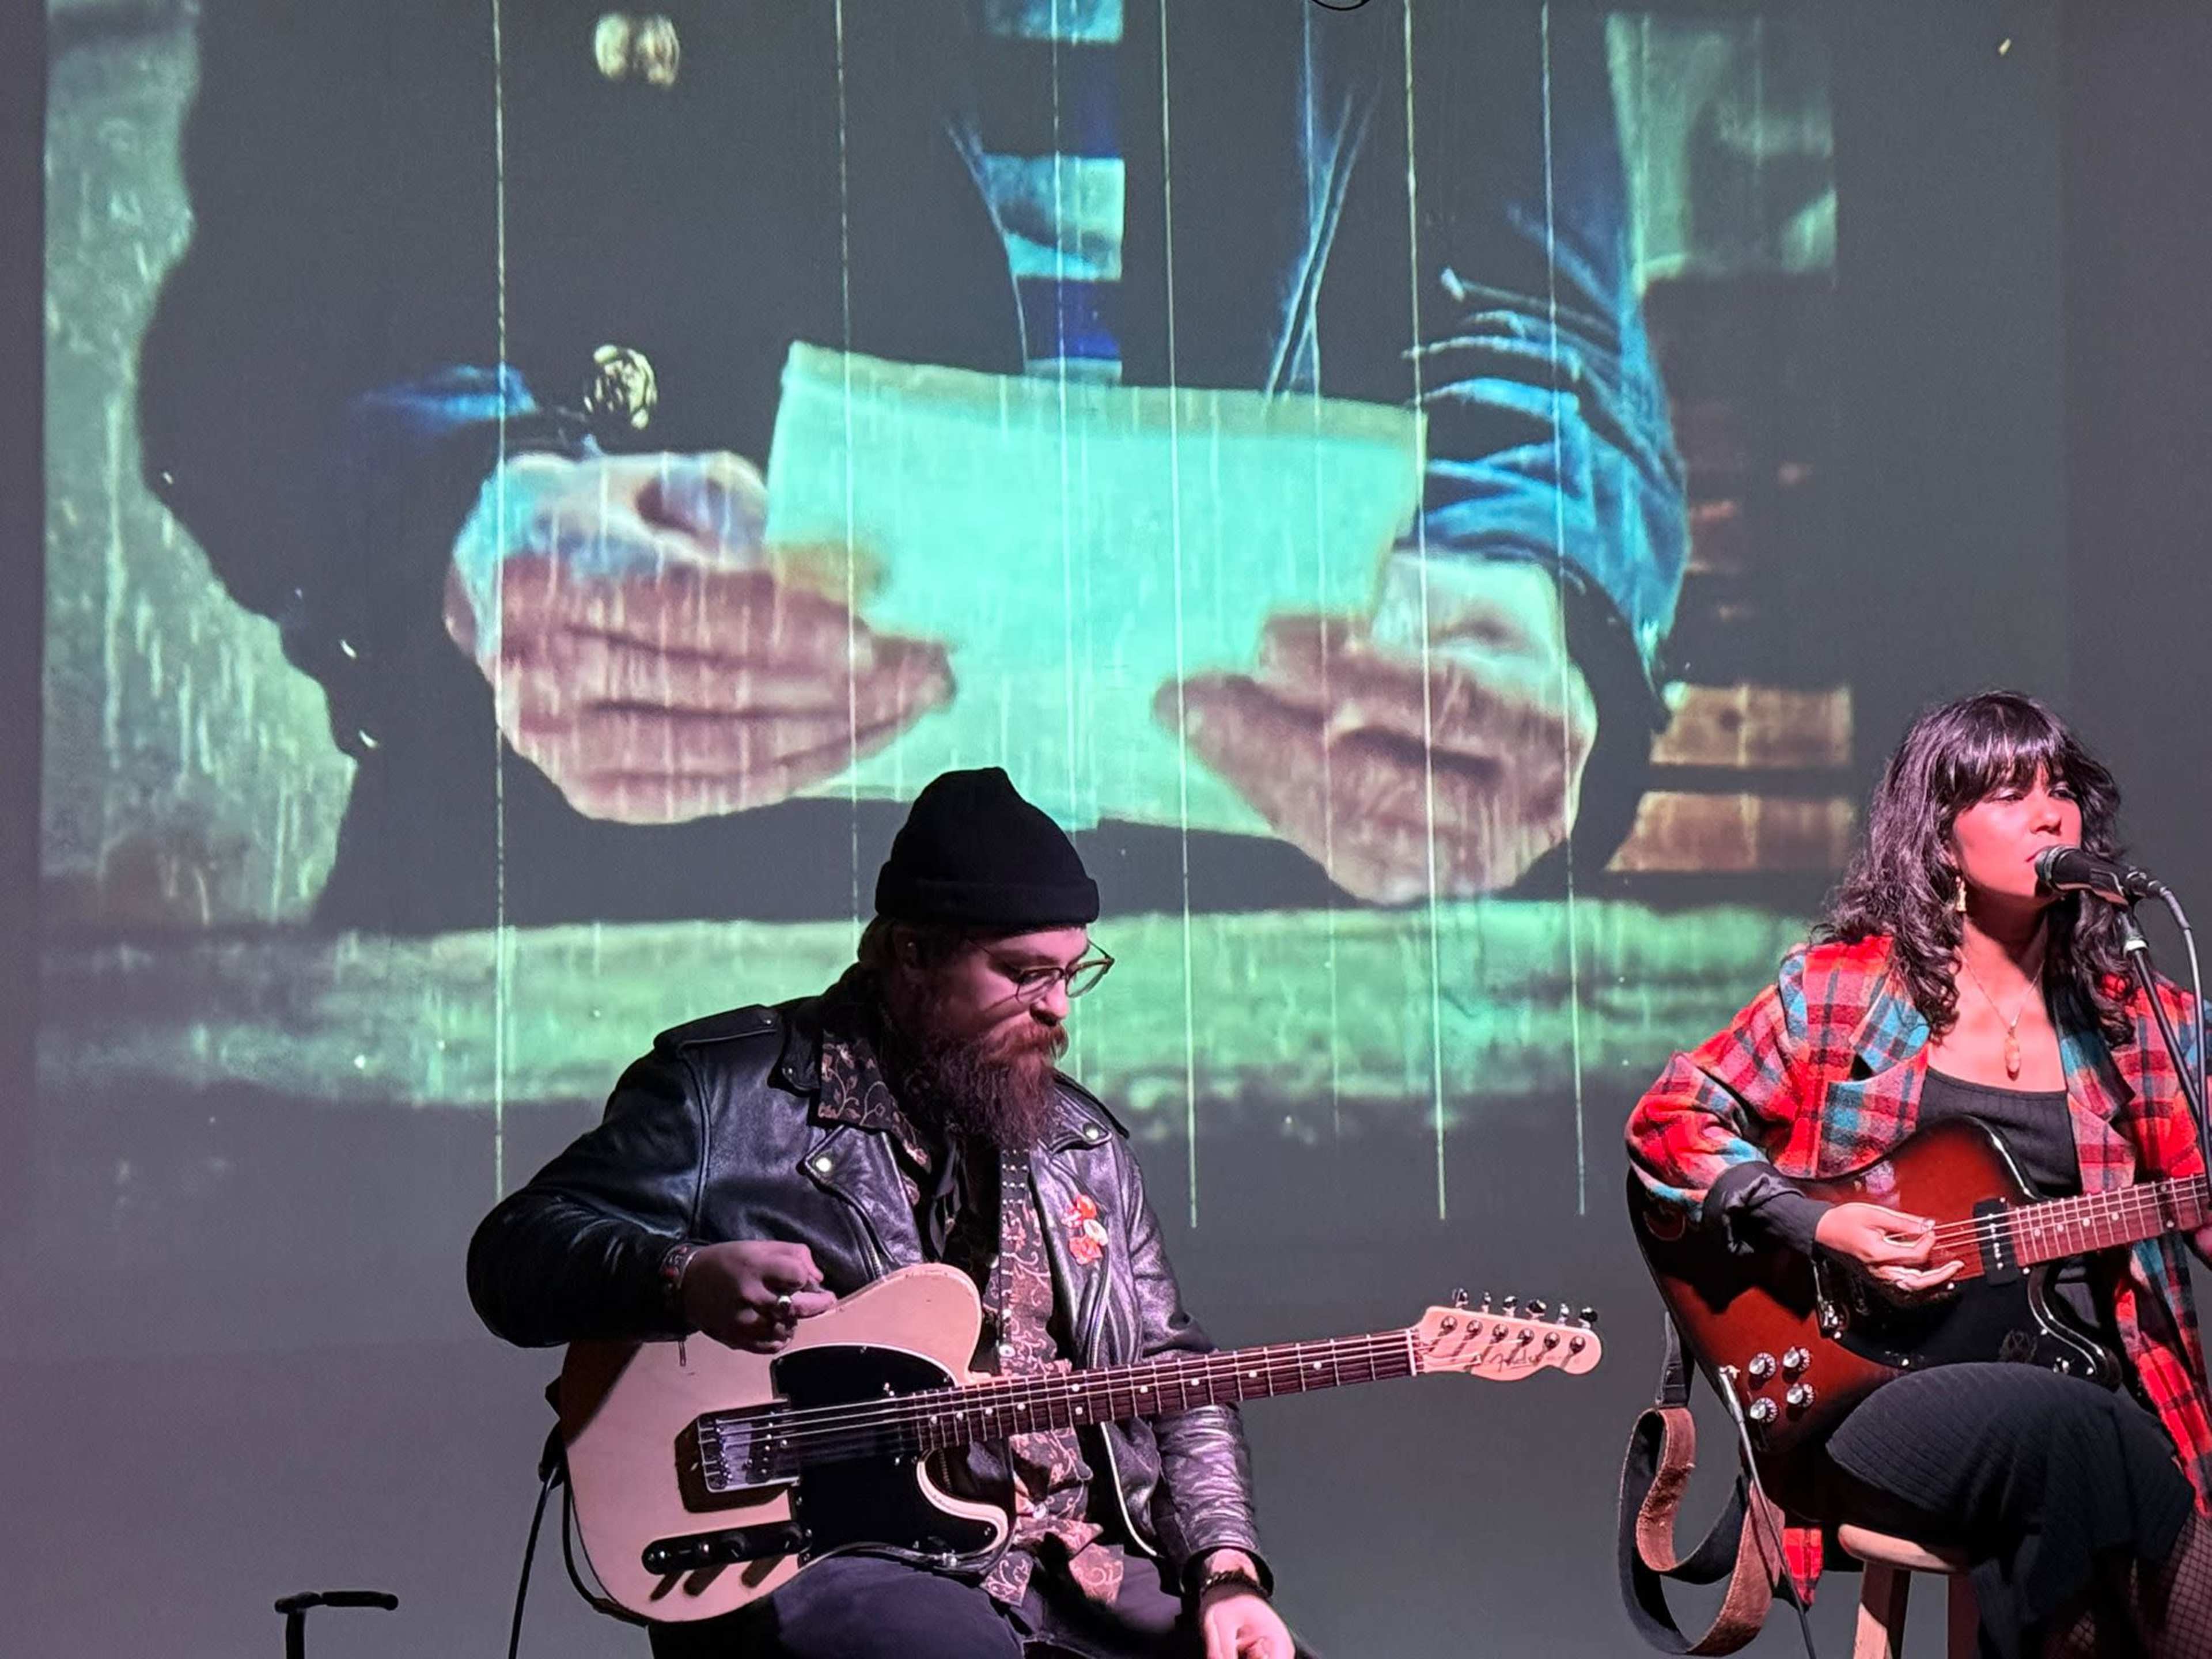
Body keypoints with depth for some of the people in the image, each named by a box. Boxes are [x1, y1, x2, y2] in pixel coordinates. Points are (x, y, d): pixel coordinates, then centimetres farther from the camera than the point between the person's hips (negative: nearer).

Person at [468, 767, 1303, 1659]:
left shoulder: (1082, 1144, 20)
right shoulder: (729, 1089, 4)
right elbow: (512, 1256, 0)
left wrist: (1226, 1569, 4)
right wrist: (685, 1280, -20)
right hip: (811, 1558, -6)